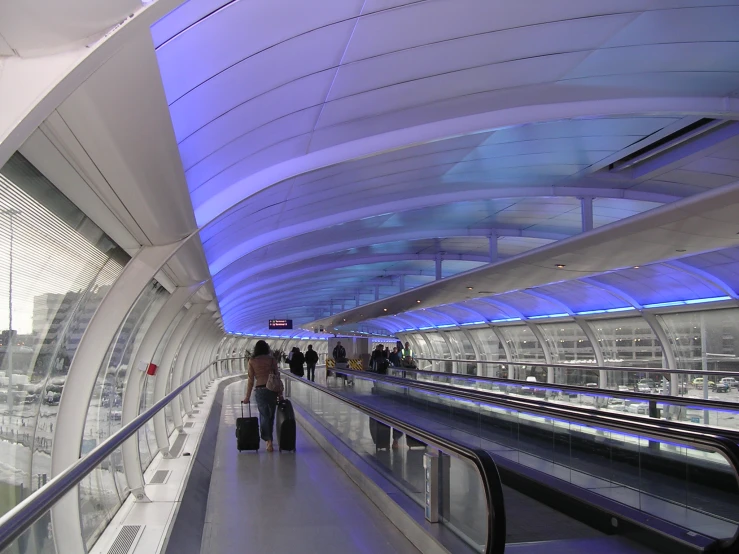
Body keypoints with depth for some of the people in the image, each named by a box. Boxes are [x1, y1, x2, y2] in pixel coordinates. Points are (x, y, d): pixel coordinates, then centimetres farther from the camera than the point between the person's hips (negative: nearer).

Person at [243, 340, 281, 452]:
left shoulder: (252, 361, 1)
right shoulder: (272, 359, 3)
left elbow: (250, 379, 1)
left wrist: (247, 396, 6)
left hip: (259, 389, -1)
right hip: (272, 389, 1)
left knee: (264, 415, 3)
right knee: (271, 415, 14)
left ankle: (268, 440, -10)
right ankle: (269, 439, 24)